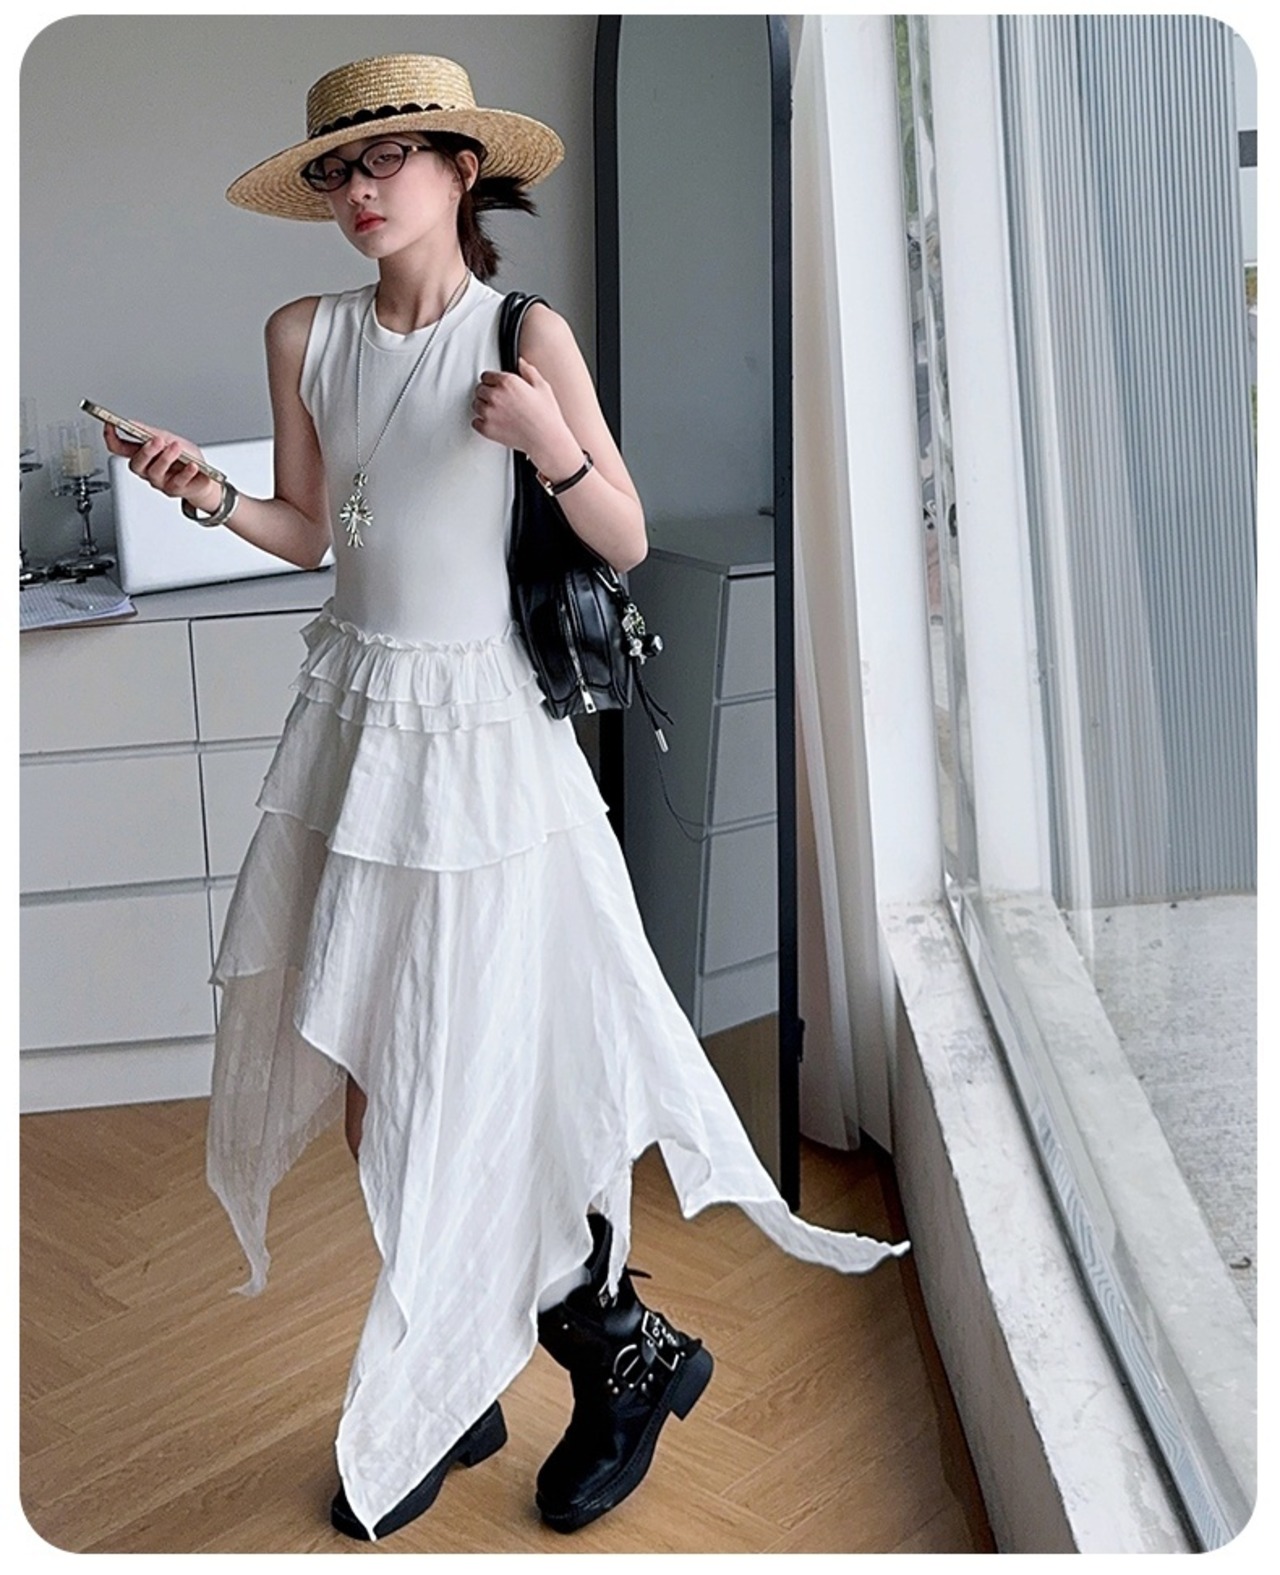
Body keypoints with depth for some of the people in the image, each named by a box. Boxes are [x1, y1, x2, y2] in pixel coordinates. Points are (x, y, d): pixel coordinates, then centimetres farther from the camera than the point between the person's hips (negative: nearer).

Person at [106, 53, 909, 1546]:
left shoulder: (528, 333, -5)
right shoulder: (305, 334, 6)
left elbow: (628, 543, -5)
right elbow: (307, 533, 12)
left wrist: (550, 443, -22)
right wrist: (209, 496, -6)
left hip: (482, 723, -5)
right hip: (352, 709, 5)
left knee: (487, 1068, -2)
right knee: (362, 1065, 7)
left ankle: (619, 1348, 23)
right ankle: (446, 1389, 24)